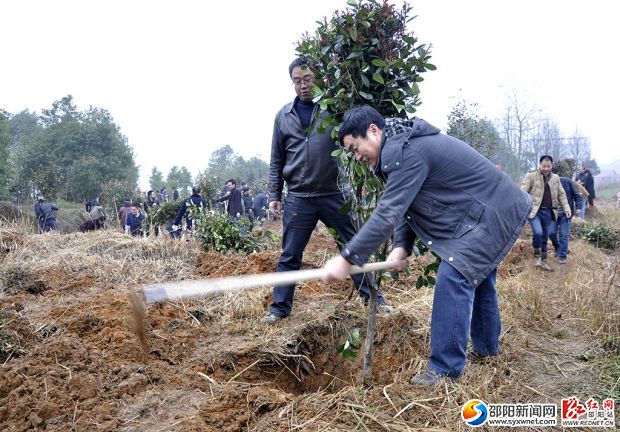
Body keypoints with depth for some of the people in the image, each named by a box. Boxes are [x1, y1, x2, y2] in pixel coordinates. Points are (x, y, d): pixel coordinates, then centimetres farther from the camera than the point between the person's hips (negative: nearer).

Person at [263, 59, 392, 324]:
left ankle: (373, 297, 20)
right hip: (298, 198, 1)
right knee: (289, 257, 6)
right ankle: (280, 307, 18)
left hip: (333, 194, -1)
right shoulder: (284, 116, 7)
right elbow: (277, 161, 11)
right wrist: (274, 196, 6)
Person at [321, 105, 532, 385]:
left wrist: (347, 259, -28)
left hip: (493, 215, -11)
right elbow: (404, 206, 9)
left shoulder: (404, 153, -25)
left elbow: (388, 212, -30)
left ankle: (446, 368, -7)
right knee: (478, 277, 21)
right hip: (492, 211, 11)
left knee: (454, 278, -15)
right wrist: (402, 245, -6)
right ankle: (487, 346, 39)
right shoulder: (402, 145, 9)